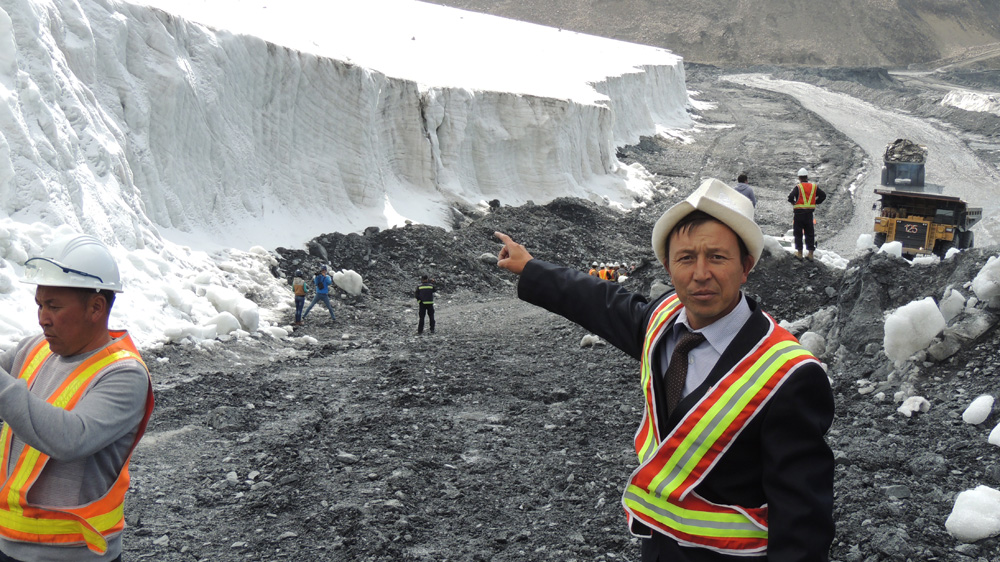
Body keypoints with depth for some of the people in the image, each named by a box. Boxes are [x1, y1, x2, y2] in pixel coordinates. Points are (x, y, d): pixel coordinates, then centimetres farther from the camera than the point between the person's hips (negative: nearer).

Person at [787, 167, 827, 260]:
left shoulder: (798, 187, -8)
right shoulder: (814, 186, 5)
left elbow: (790, 197, -20)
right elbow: (823, 196, 6)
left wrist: (793, 202, 0)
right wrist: (815, 203, 11)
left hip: (798, 212, -3)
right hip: (809, 213, 3)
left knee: (798, 233, 5)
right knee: (810, 233, 10)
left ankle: (799, 252, 5)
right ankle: (810, 253, 8)